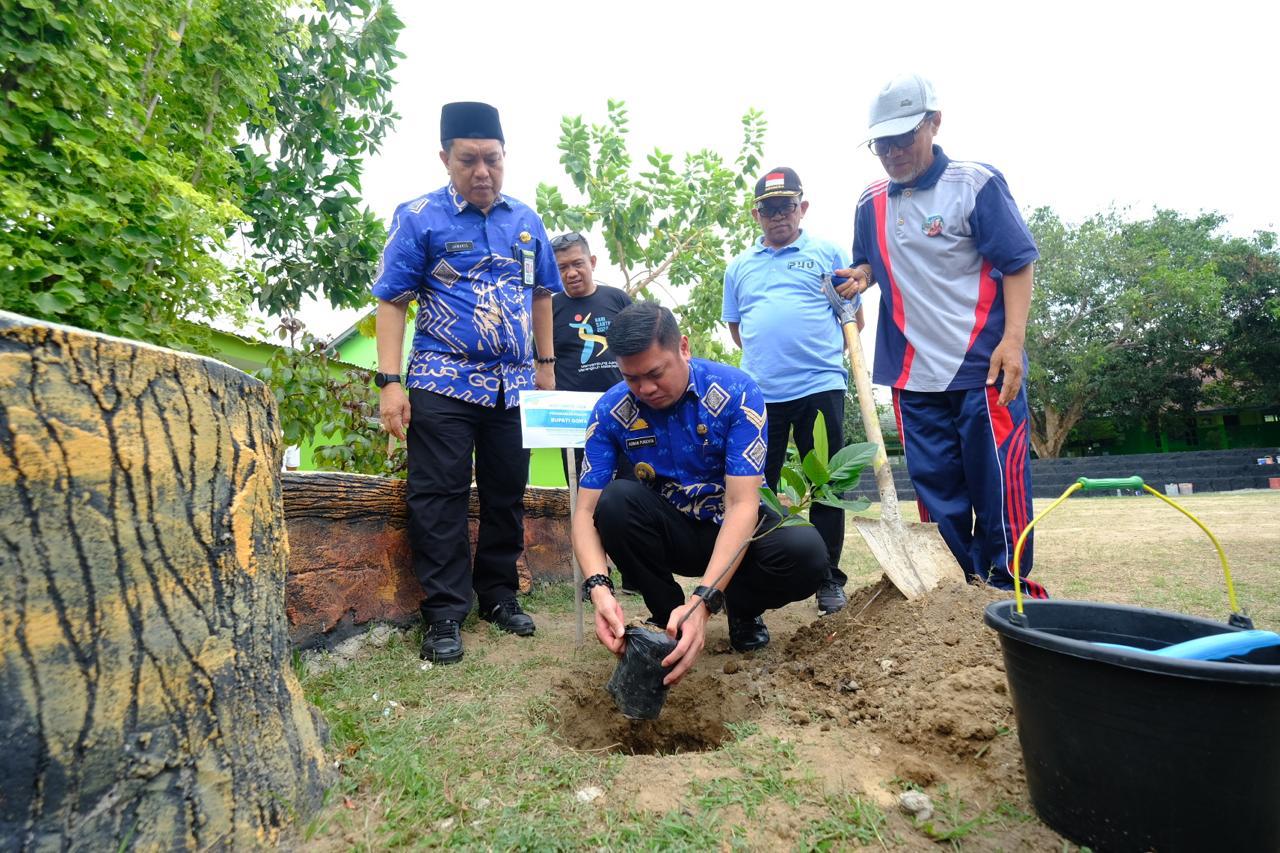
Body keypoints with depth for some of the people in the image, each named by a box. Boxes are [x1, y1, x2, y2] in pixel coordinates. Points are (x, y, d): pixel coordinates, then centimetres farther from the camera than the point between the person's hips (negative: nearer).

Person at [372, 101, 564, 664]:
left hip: (514, 384, 4)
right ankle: (444, 613, 10)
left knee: (506, 495, 10)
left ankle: (498, 594, 25)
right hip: (443, 383, -4)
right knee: (439, 498, -1)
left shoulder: (526, 221, 11)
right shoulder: (419, 218, 0)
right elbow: (393, 302, -4)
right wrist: (390, 382, -12)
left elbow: (540, 295, 19)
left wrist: (545, 364, 13)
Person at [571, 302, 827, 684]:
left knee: (804, 552, -32)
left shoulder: (737, 392, -21)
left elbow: (742, 504, -27)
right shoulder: (611, 410, -15)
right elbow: (585, 511, -17)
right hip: (668, 531, 1)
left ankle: (742, 608, 3)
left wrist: (703, 601, -39)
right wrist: (599, 587, -37)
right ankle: (666, 615, -6)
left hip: (733, 530, -1)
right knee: (615, 500, -30)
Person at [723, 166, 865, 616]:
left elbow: (854, 318, 7)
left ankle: (829, 579, 19)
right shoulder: (739, 266, 15)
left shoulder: (829, 254, 7)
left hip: (819, 388, -2)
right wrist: (765, 355, 10)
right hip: (759, 393, 3)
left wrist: (824, 355, 0)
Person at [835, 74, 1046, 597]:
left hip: (983, 367, -4)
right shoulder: (871, 204, 10)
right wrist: (858, 277, 0)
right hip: (912, 373, 5)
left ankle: (1010, 589, 16)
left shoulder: (977, 184, -3)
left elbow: (1018, 263, -4)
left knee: (997, 481, 0)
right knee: (934, 485, 9)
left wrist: (1012, 341, -14)